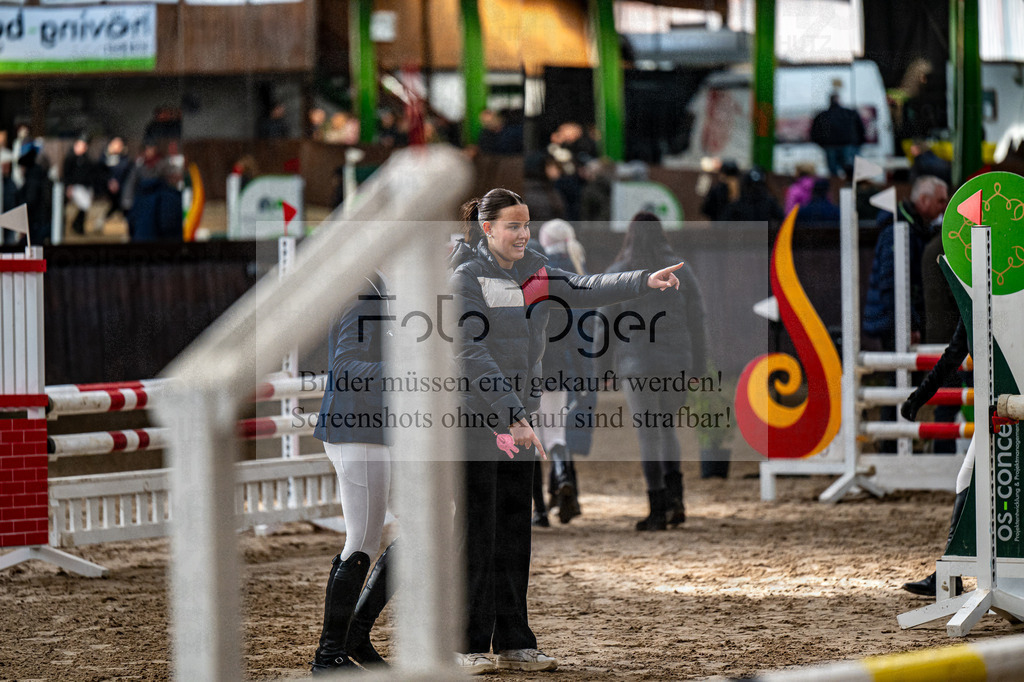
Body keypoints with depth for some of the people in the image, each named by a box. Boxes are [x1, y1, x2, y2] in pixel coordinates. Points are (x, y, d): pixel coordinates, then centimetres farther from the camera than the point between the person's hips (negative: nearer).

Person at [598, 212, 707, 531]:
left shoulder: (618, 274, -3)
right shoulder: (680, 271, 3)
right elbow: (696, 321, 4)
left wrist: (601, 367, 6)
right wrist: (698, 368, 11)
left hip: (637, 363, -3)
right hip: (676, 361, 3)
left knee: (648, 435, 1)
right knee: (666, 427, 21)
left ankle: (658, 509, -2)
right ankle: (675, 495, 6)